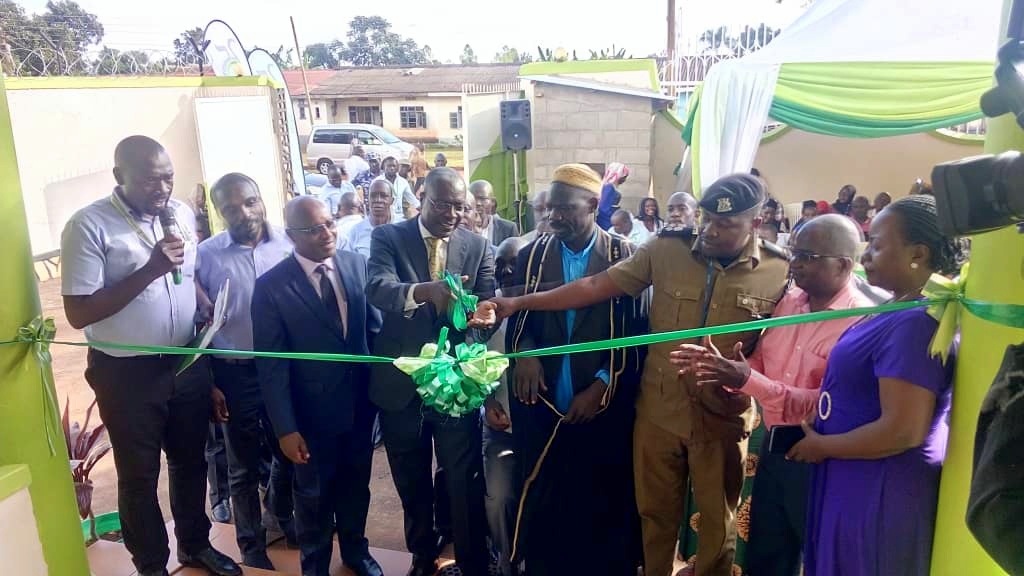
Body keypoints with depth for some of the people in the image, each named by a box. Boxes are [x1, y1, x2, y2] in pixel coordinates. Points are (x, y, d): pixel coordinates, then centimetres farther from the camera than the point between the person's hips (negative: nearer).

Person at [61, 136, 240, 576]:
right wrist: (150, 269, -26)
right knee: (139, 477, 13)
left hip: (187, 362, 5)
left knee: (190, 462, 21)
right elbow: (78, 313, -18)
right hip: (126, 372, -5)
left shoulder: (182, 213, 1)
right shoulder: (88, 226, -15)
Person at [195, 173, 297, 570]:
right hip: (235, 373, -1)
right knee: (244, 465, 15)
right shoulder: (206, 255, -9)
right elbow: (199, 324, -3)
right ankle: (251, 543, 36)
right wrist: (208, 384, -3)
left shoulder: (289, 243, -7)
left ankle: (283, 514, 48)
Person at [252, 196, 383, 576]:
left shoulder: (357, 264, -5)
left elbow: (373, 326, 4)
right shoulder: (271, 286, -15)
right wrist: (285, 428, -14)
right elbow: (271, 364, -13)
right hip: (313, 412, -3)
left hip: (360, 403, 3)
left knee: (356, 485, 23)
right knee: (314, 497, 18)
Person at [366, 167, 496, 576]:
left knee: (465, 482, 5)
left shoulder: (477, 246, 1)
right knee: (412, 483, 19)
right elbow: (376, 288, -23)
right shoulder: (388, 237, -5)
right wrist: (424, 291, -43)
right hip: (401, 381, 1)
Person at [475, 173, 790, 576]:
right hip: (658, 411, 1)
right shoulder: (667, 250, -7)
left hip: (722, 418, -1)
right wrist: (517, 304, -15)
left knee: (717, 523, 19)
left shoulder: (780, 274, -7)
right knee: (655, 515, 19)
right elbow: (596, 286, -9)